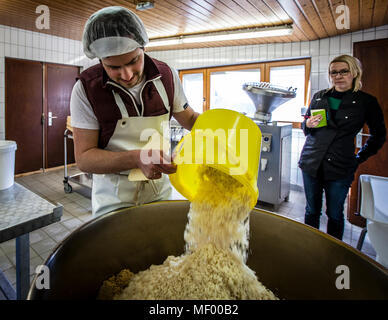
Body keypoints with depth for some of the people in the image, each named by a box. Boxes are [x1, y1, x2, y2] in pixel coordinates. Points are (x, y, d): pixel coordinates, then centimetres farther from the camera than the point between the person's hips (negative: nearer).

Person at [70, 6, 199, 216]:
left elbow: (189, 118, 7)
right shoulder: (86, 89, -15)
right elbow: (84, 158, -16)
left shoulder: (166, 75, -6)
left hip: (160, 191, 3)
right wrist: (137, 158, -32)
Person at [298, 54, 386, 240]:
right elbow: (305, 127, 17)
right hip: (311, 163, 2)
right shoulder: (319, 97, 9)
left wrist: (359, 158, 8)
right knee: (312, 210, 11)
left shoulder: (366, 102, 1)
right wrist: (308, 125, -5)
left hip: (340, 168, -2)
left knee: (335, 214, 8)